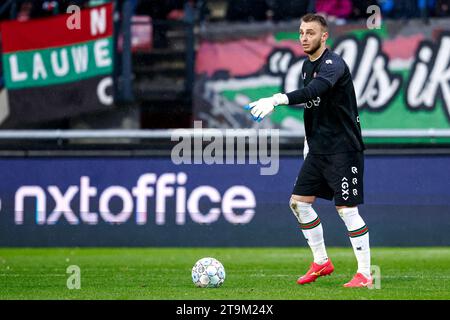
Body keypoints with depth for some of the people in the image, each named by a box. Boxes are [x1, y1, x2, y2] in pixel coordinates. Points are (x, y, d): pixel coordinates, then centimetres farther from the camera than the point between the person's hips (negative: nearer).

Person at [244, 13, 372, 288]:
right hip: (319, 149, 9)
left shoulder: (333, 64, -17)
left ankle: (365, 274, -3)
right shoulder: (307, 65, 12)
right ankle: (322, 263, 20)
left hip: (343, 149, -9)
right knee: (299, 201, 7)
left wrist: (277, 100, -48)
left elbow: (314, 91, -37)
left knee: (347, 209, -10)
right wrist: (310, 140, 21)